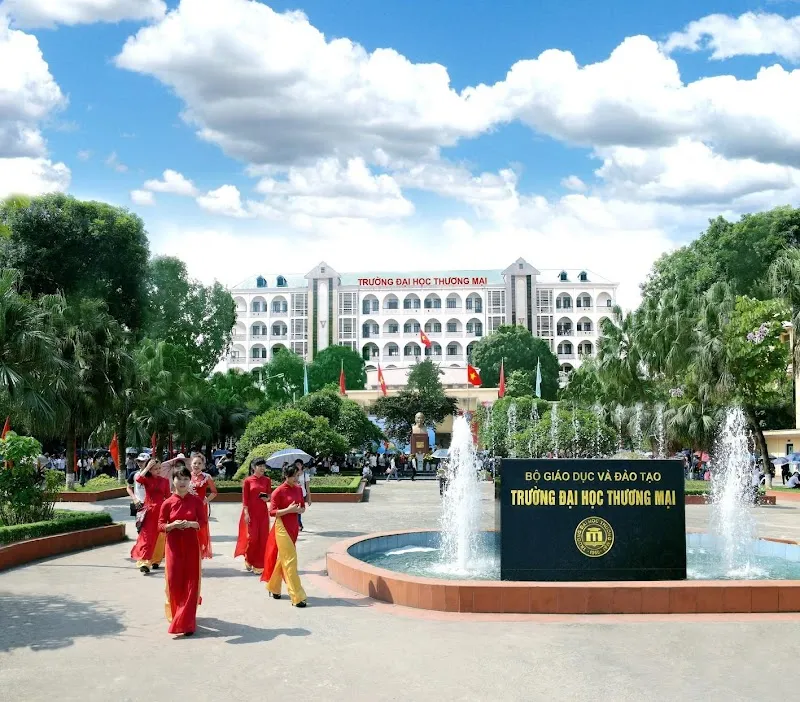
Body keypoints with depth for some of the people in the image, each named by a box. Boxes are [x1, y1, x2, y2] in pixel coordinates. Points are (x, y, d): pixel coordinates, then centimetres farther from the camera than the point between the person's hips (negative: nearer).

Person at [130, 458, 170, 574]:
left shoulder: (165, 481, 4)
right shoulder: (146, 480, 0)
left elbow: (168, 497, 7)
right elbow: (138, 478, -24)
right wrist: (147, 467, -18)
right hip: (149, 511, -2)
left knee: (160, 538, 8)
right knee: (147, 536, -8)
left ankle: (156, 560, 23)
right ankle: (144, 562, -12)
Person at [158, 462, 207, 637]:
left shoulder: (196, 501, -2)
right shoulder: (168, 503, -2)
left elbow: (204, 521, -2)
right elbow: (160, 525, 0)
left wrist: (190, 524, -20)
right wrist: (172, 525, -19)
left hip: (191, 545, 0)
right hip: (174, 545, 0)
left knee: (191, 583, -2)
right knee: (174, 582, 1)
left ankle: (187, 622, 3)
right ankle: (177, 615, 25)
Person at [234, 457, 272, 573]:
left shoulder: (267, 480, 6)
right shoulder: (248, 480, -4)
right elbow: (245, 498, -5)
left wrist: (267, 498, -10)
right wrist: (246, 513, -11)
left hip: (263, 512, 3)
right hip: (251, 512, -3)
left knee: (263, 538, 2)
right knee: (252, 537, -4)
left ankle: (259, 565, 11)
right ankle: (249, 561, 21)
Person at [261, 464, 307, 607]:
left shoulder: (298, 489, 7)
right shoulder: (279, 491, -11)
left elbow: (303, 507, 15)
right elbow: (272, 512, -11)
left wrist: (300, 510, -7)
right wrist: (288, 510, -21)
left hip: (294, 527, 6)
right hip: (282, 527, -6)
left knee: (282, 558, 16)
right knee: (290, 560, -9)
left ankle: (274, 588, 34)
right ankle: (297, 597, -8)